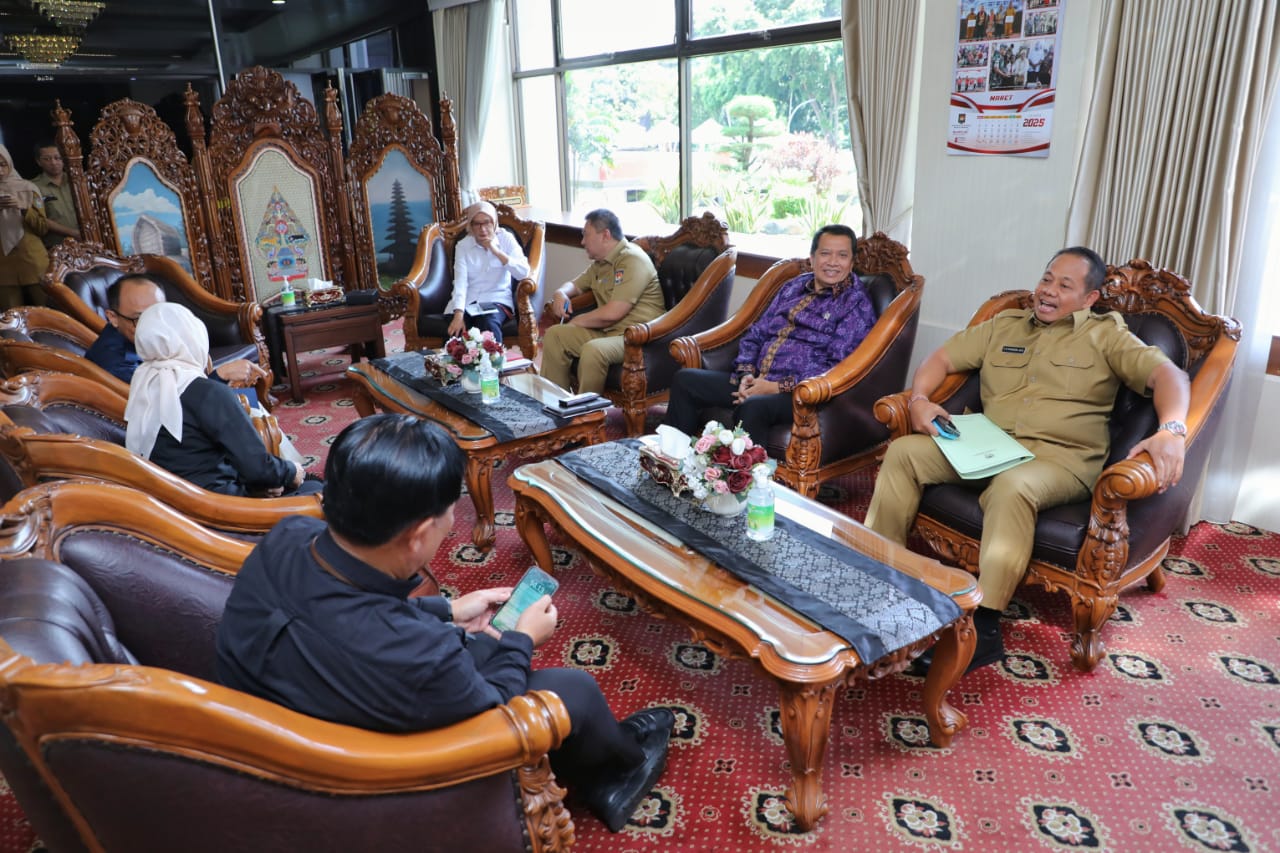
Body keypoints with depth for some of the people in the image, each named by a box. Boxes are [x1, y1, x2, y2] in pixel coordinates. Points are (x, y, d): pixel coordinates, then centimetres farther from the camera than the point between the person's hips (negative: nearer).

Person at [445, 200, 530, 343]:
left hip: (497, 300, -1)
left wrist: (496, 251, -17)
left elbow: (524, 273, -10)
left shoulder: (506, 239, 3)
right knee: (456, 331, -29)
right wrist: (458, 314, -23)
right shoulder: (462, 245, 5)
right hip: (467, 301, 1)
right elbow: (460, 281, -9)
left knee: (488, 324, -35)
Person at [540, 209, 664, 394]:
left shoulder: (633, 260, -14)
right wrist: (560, 293, 6)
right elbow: (575, 284, 32)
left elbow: (613, 313, -22)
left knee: (592, 350, -35)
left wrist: (577, 321, -6)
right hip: (608, 331, 9)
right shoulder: (600, 263, 16)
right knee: (554, 335, -2)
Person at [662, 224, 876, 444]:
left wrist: (778, 387, -17)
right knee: (685, 379, -4)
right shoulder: (793, 287, 17)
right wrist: (746, 374, -2)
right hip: (756, 382, 7)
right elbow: (755, 335, 18)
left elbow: (839, 368, -13)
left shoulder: (856, 305, -2)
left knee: (753, 407, -39)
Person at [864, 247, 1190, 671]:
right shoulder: (1004, 325, 22)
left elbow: (1168, 374, -4)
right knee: (903, 452, -17)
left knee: (1012, 487, -39)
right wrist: (919, 399, -3)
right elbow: (942, 358, 19)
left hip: (1061, 456, -4)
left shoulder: (1105, 335, 10)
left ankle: (984, 624, -33)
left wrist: (1171, 430, -26)